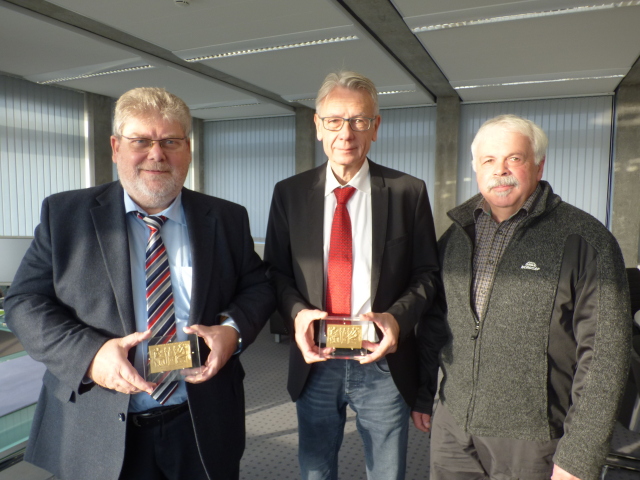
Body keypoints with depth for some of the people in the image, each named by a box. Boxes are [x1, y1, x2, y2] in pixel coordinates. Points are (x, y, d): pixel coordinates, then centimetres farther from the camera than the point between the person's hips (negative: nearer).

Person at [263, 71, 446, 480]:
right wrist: (296, 311, -16)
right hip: (315, 363, 2)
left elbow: (427, 273, 0)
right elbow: (276, 271, 3)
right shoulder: (289, 193, 0)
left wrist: (398, 316, -18)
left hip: (383, 363, -1)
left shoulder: (408, 192, -4)